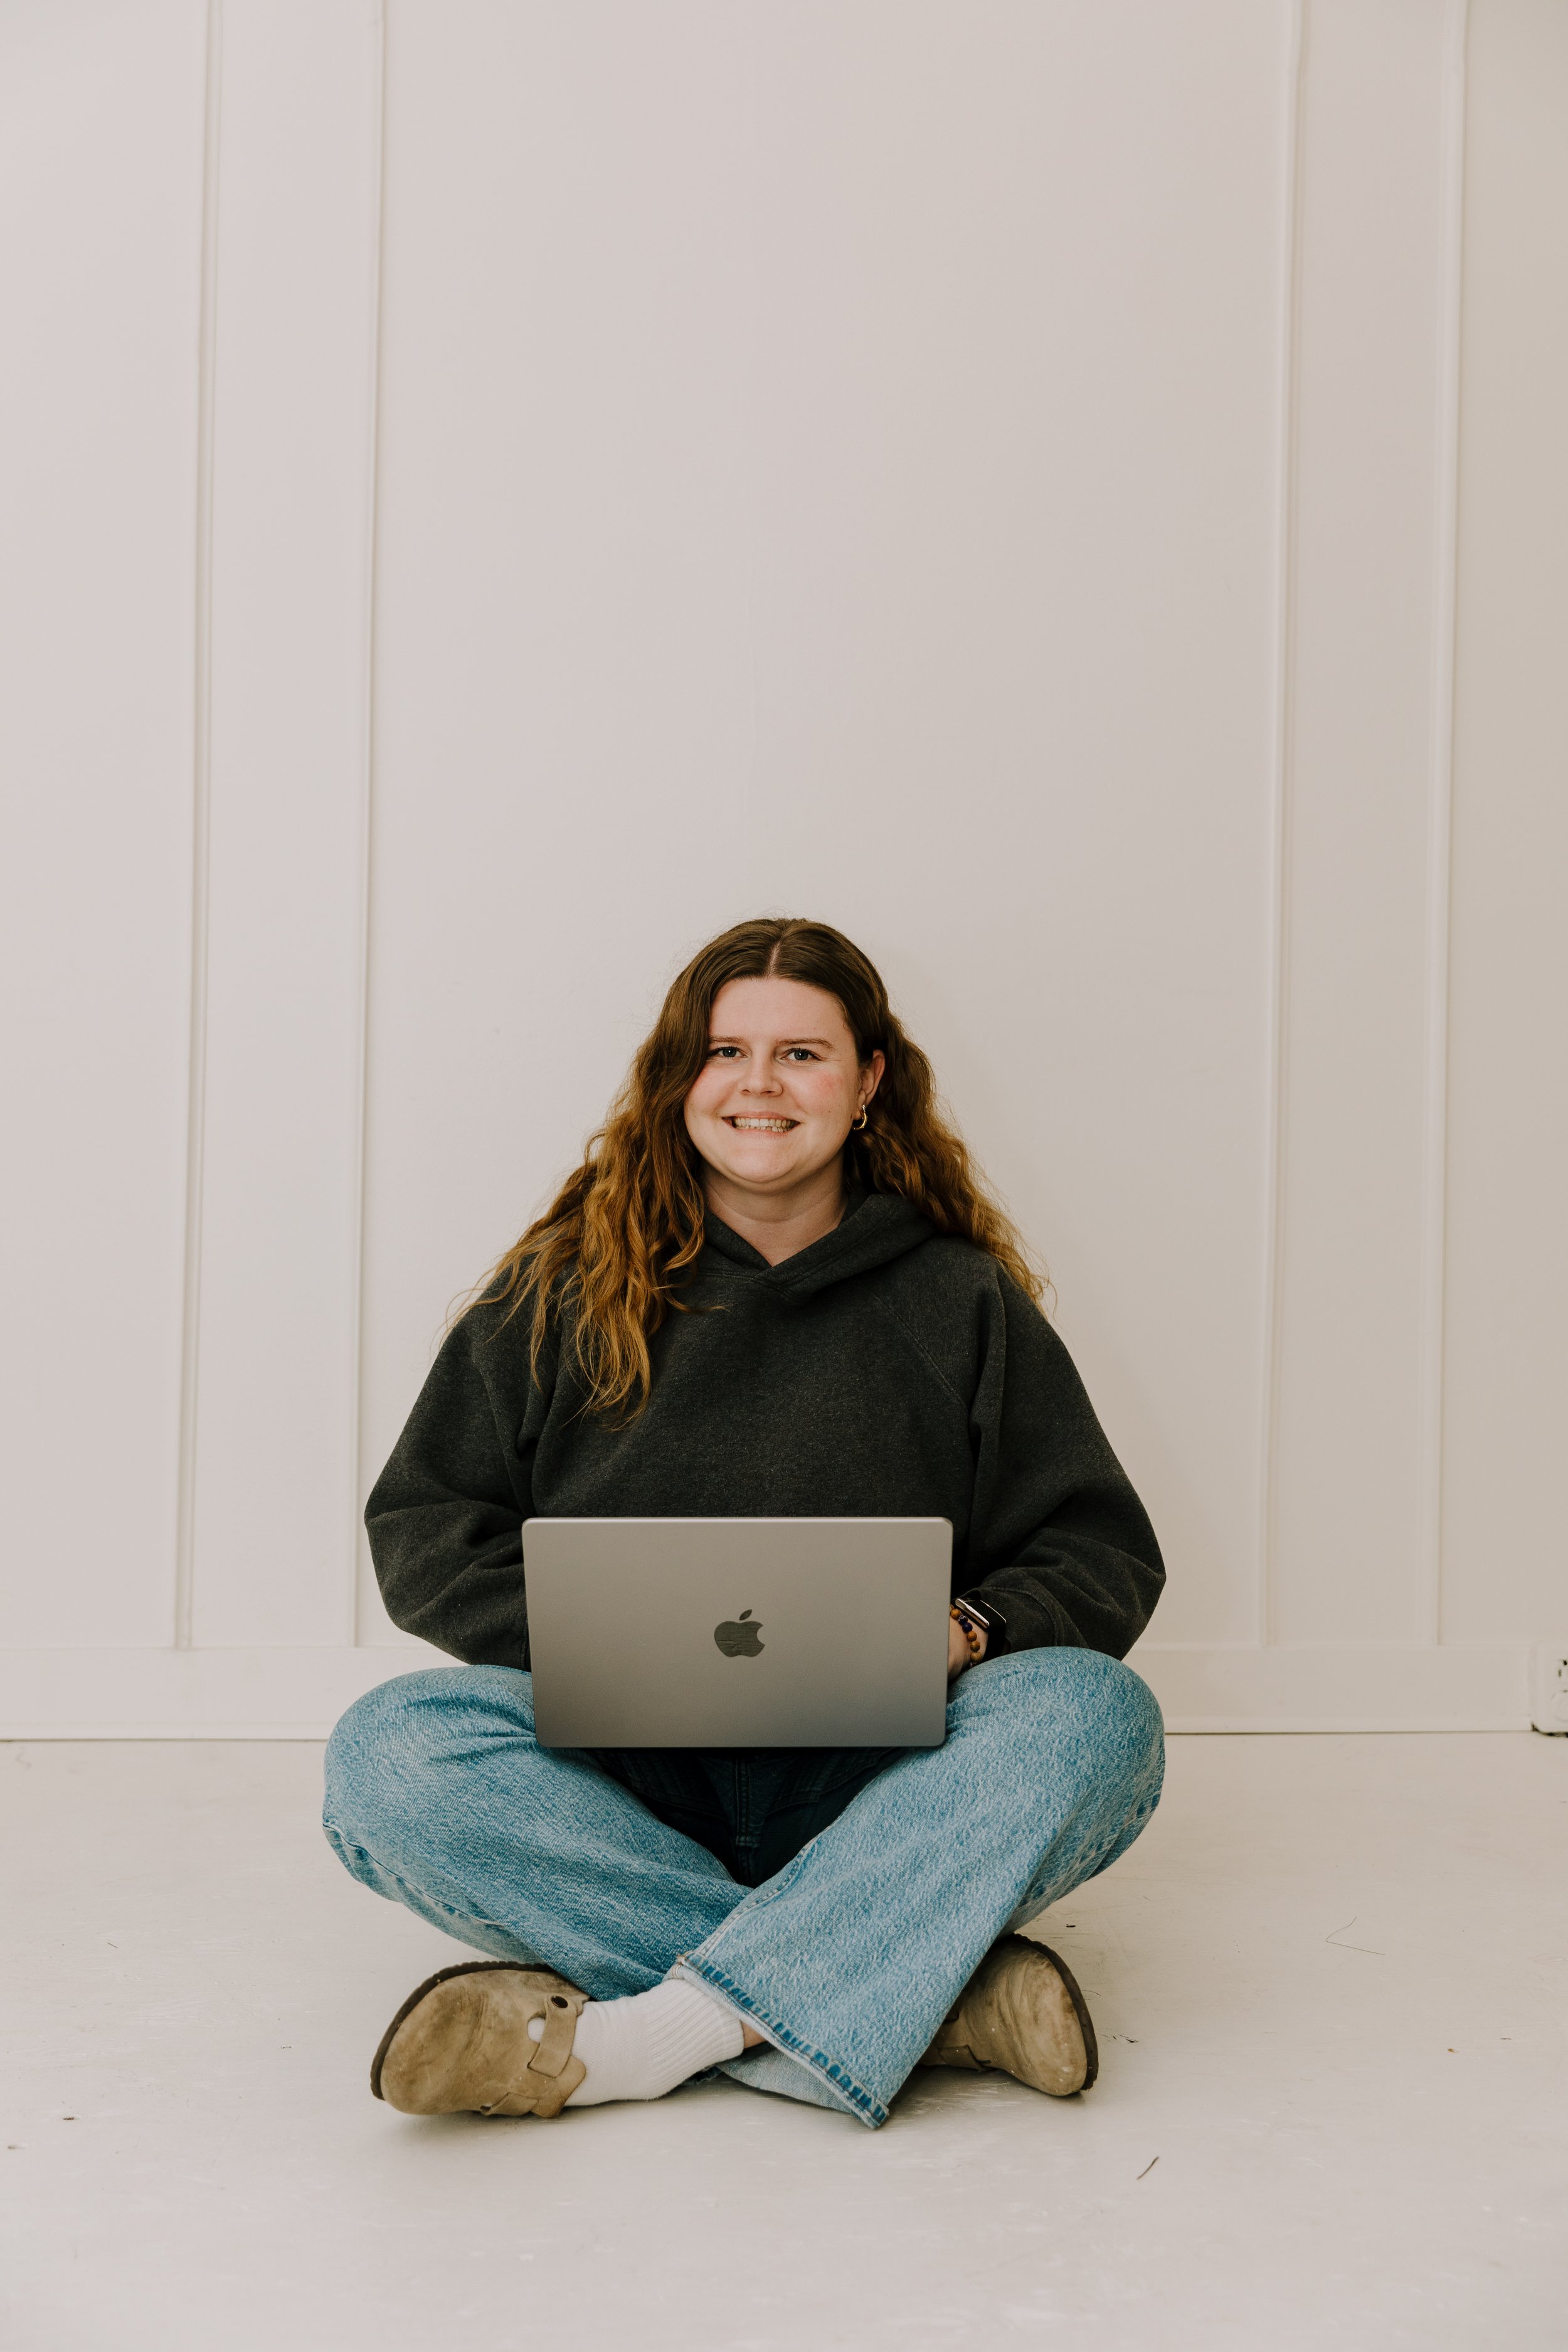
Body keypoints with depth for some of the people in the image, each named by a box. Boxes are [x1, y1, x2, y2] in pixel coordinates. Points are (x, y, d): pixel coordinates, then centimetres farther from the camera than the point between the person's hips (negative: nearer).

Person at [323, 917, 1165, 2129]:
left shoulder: (965, 1302, 10)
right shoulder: (562, 1288, 10)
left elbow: (1103, 1554, 10)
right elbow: (424, 1524, 9)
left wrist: (965, 1633, -12)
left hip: (875, 1781, 0)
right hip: (622, 1773, 0)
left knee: (1094, 1713, -29)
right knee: (389, 1755, -29)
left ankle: (621, 2042, -34)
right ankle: (925, 1999, -30)